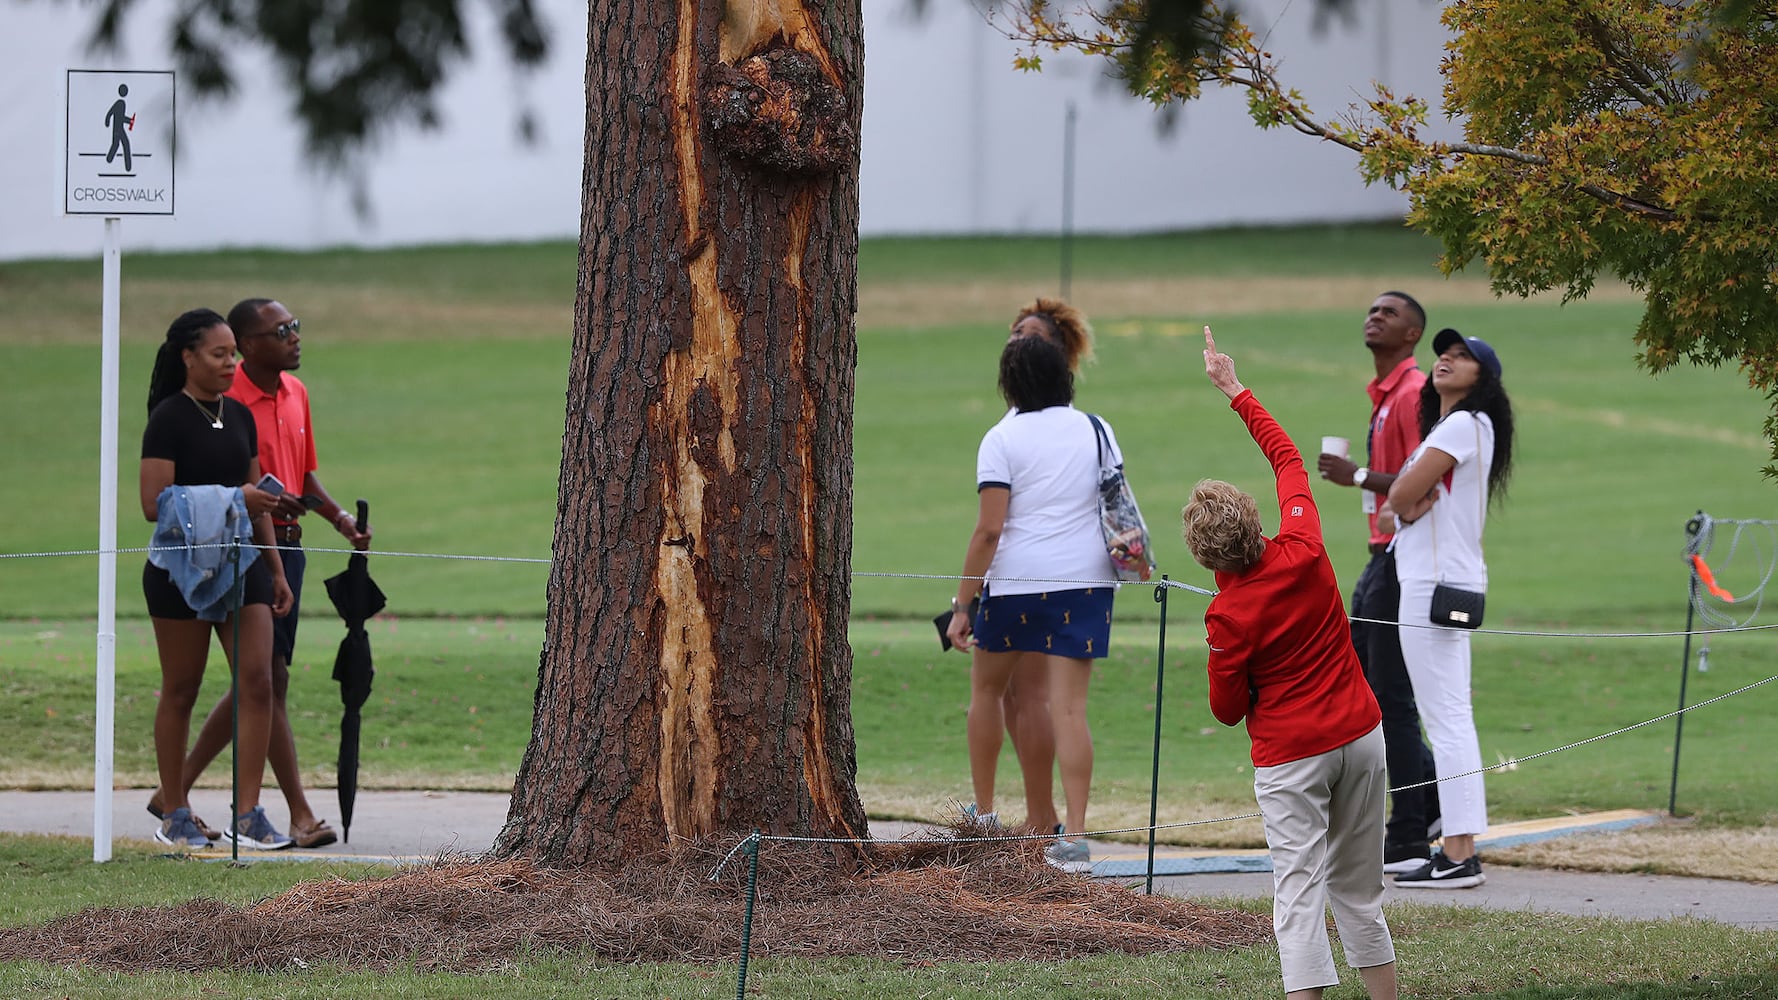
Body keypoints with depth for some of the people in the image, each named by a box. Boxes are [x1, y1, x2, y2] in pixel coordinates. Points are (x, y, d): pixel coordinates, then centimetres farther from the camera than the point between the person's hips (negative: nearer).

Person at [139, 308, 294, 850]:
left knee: (257, 683, -6)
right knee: (180, 692, 3)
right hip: (182, 568, -6)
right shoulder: (169, 419, -10)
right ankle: (173, 815, 14)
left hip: (240, 563, 6)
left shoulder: (240, 417, 11)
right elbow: (154, 503, -16)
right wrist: (232, 500, -21)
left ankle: (246, 814, -4)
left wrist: (276, 569, 17)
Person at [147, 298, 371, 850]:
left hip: (286, 545, 9)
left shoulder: (296, 393, 13)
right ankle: (301, 815, -5)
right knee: (271, 679, -7)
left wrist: (340, 517, 6)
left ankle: (176, 790, 23)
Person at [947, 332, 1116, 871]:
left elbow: (989, 529, -13)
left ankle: (983, 814, 28)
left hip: (1014, 583, -3)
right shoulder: (1095, 431, 6)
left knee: (987, 689, 19)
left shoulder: (1003, 439, -7)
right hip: (1085, 580, 3)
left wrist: (962, 605, -9)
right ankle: (1074, 835, -10)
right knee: (1069, 706, -1)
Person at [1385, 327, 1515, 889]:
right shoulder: (1444, 426, 20)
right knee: (1450, 720, 11)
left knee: (1446, 718, -12)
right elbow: (1401, 500, 15)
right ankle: (1459, 854, 13)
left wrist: (1405, 497, 6)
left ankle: (1460, 858, -15)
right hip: (1431, 580, 11)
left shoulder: (1464, 424, -12)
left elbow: (1401, 495, -16)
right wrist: (1409, 504, -7)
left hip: (1438, 585, -11)